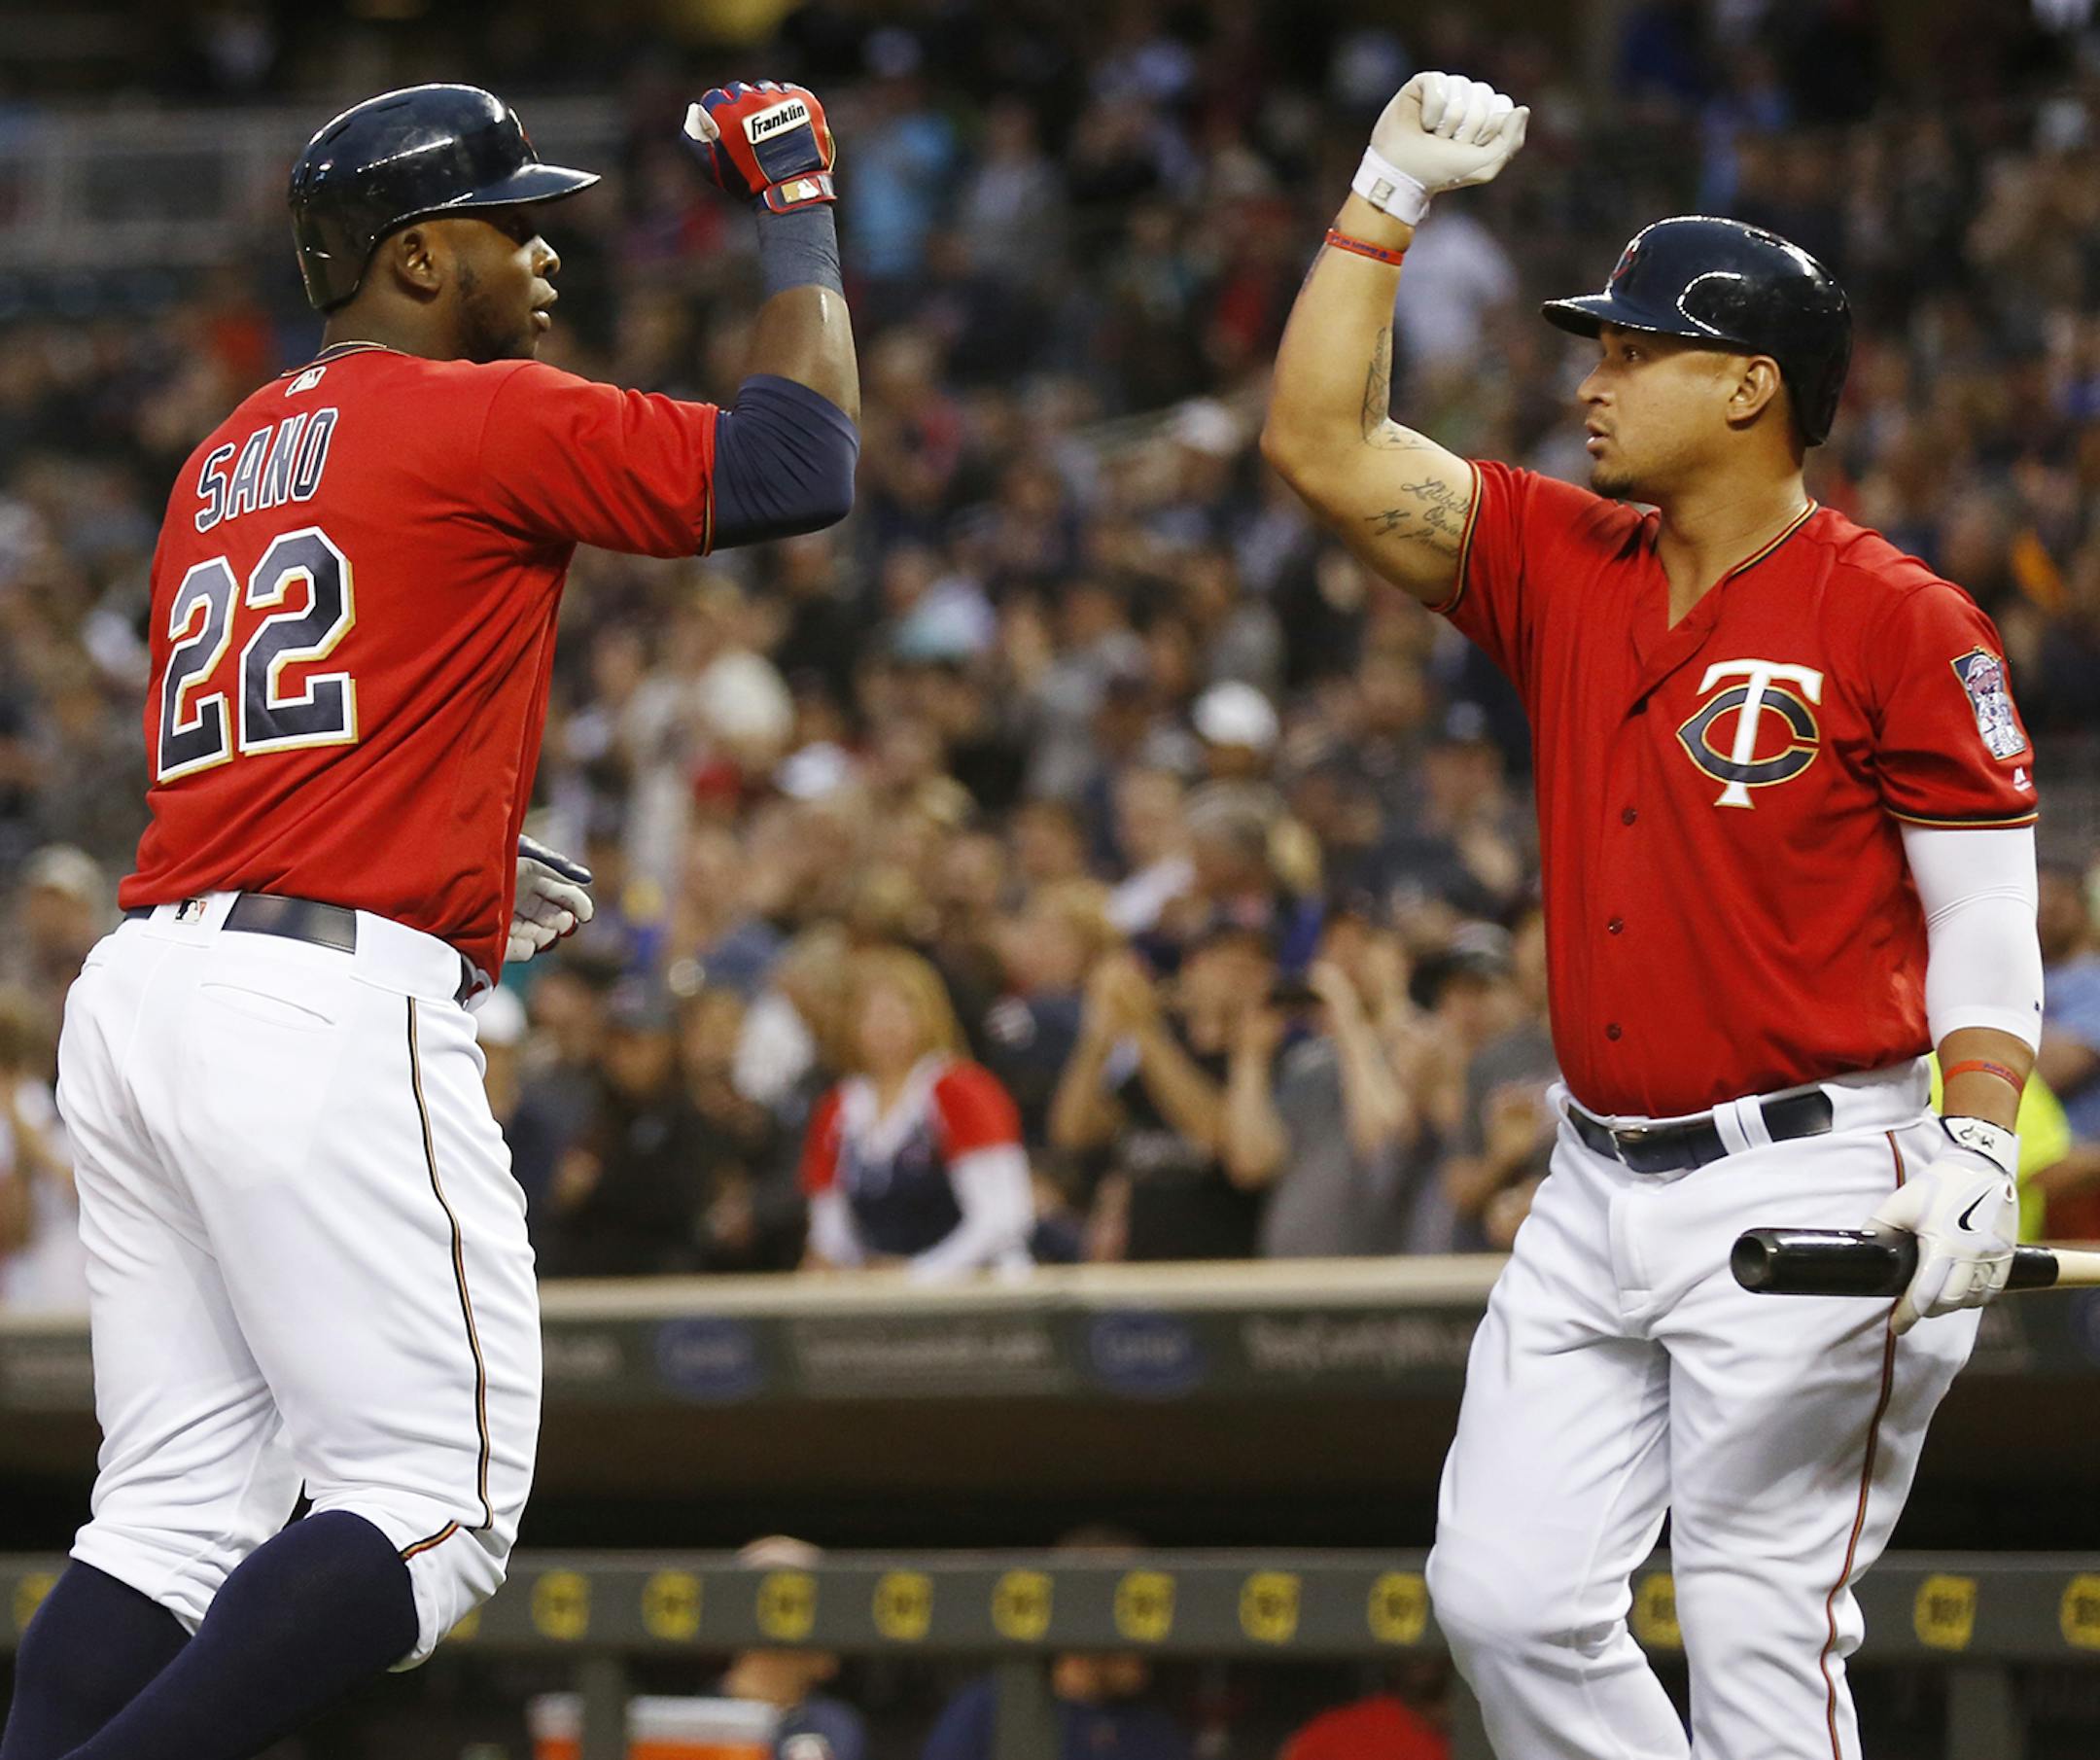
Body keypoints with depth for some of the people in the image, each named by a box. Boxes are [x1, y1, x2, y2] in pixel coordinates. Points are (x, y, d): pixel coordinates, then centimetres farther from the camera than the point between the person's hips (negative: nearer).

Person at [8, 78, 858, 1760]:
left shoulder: (229, 457, 22)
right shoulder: (486, 421, -2)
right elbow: (799, 464, -4)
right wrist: (799, 206, 8)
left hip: (143, 984, 9)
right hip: (331, 1008, -8)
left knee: (180, 1503, 9)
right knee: (434, 1504, -5)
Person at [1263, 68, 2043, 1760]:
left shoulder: (1900, 622, -8)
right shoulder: (1564, 568, 10)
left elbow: (1991, 927, -8)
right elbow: (1324, 442, 10)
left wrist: (1979, 1153, -21)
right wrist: (1390, 191, 7)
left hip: (1808, 1197, -7)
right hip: (1599, 1195, 7)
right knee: (1504, 1599, 2)